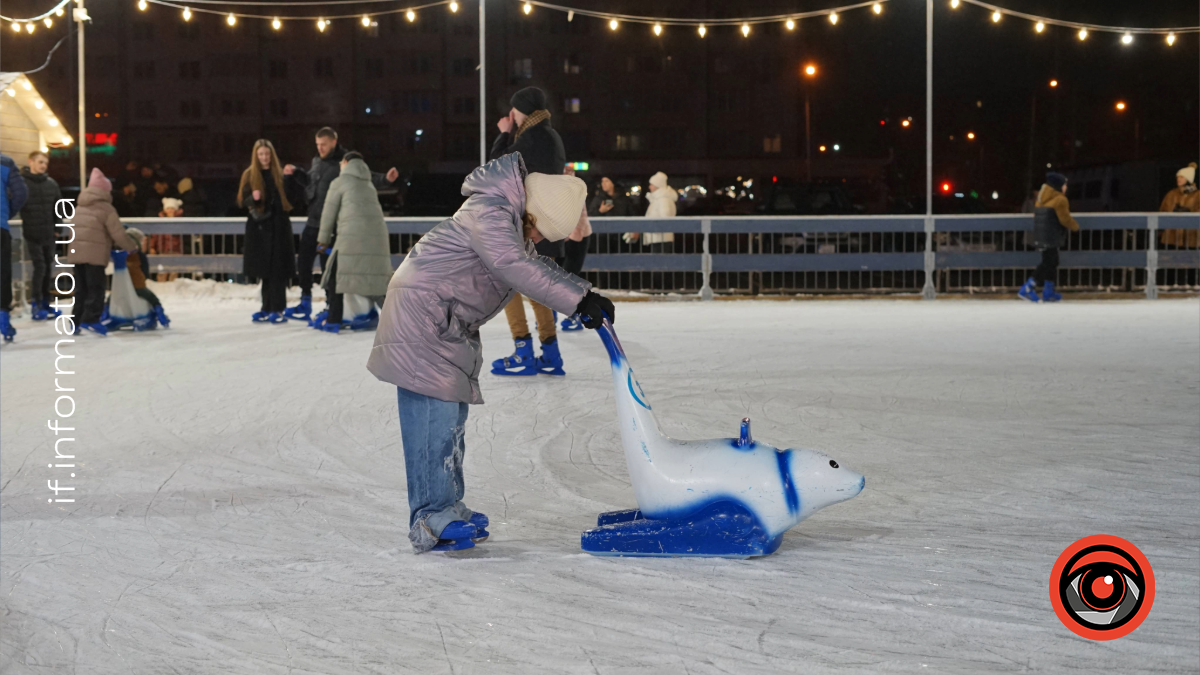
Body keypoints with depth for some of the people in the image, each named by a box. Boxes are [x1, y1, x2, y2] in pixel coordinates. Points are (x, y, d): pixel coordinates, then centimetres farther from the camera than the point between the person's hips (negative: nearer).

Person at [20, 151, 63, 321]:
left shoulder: (51, 183, 6)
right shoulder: (21, 182, -9)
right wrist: (25, 222, -13)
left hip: (48, 233, 5)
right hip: (32, 233, -5)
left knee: (49, 267, 9)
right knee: (39, 266, -10)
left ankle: (45, 303, 20)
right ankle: (36, 306, -2)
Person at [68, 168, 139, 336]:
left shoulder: (79, 207, 19)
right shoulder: (106, 208, -5)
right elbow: (118, 234, -10)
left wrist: (111, 244, 20)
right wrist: (132, 246, 8)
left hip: (76, 252, 7)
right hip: (95, 254, -7)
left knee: (81, 289, 12)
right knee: (96, 288, -5)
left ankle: (77, 322, 12)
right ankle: (90, 320, -16)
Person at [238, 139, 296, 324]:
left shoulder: (280, 174, 6)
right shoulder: (249, 175, 7)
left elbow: (290, 200, 7)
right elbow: (243, 200, 3)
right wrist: (253, 198, -18)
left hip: (279, 225, -1)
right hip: (259, 226, 1)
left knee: (277, 270, -6)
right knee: (264, 270, 4)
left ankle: (276, 309, -5)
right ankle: (268, 308, 11)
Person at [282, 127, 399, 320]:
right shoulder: (317, 161, 11)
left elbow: (366, 177, -14)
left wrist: (385, 178, -29)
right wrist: (296, 173, 14)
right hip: (313, 222, 7)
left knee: (328, 265, -3)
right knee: (303, 262, 11)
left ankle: (331, 305, 10)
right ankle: (305, 303, 24)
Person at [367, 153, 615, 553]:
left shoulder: (513, 222, 10)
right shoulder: (488, 213, -23)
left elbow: (537, 267, 16)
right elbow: (518, 269, -32)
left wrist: (586, 297, 2)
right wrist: (577, 300, -34)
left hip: (451, 327, 11)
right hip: (420, 309, -11)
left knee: (452, 413, 14)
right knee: (435, 411, -13)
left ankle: (446, 508, 23)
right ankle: (431, 521, -12)